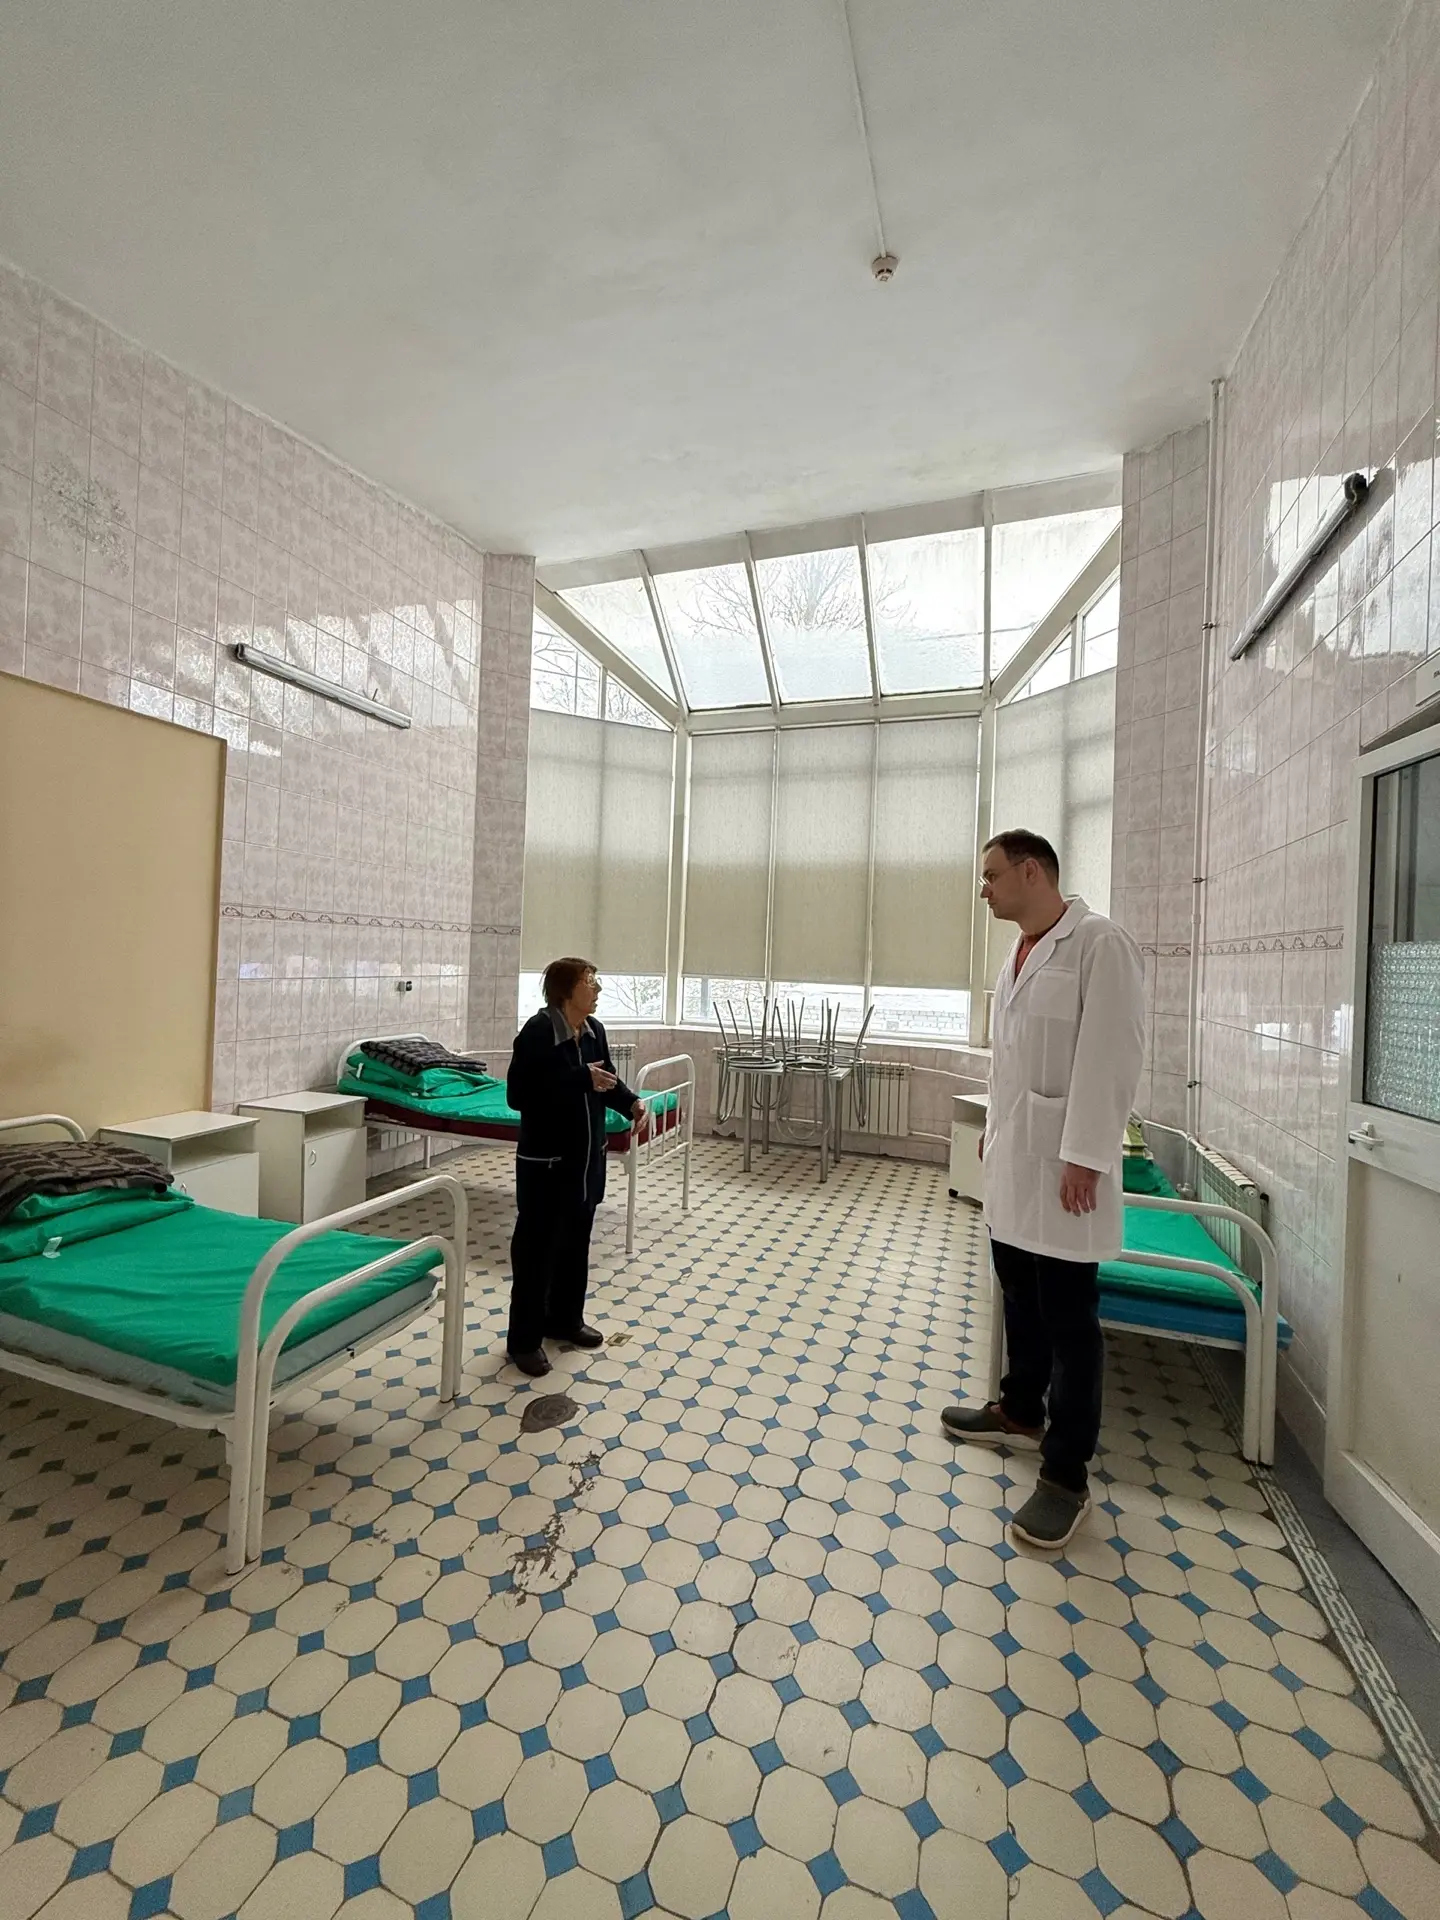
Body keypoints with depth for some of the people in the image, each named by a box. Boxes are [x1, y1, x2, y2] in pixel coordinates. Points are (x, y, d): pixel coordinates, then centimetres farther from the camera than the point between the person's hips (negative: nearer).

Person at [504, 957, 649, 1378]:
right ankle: (524, 1338, 25)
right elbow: (518, 1094, -24)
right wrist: (579, 1079, -29)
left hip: (587, 1156, 7)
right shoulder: (537, 1032, -20)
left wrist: (631, 1103, -6)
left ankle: (565, 1320, 39)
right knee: (536, 1247, 7)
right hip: (545, 1161, -7)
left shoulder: (594, 1029, 1)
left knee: (576, 1242, 20)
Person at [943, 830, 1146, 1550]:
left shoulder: (1099, 943, -14)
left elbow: (1111, 1056, -19)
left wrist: (1084, 1156, -20)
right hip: (1013, 1155, 8)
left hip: (1061, 1160, -8)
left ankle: (1066, 1475, 19)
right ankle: (1021, 1411, 40)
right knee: (1019, 1296, 20)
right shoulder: (1020, 951, 12)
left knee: (1068, 1318, 4)